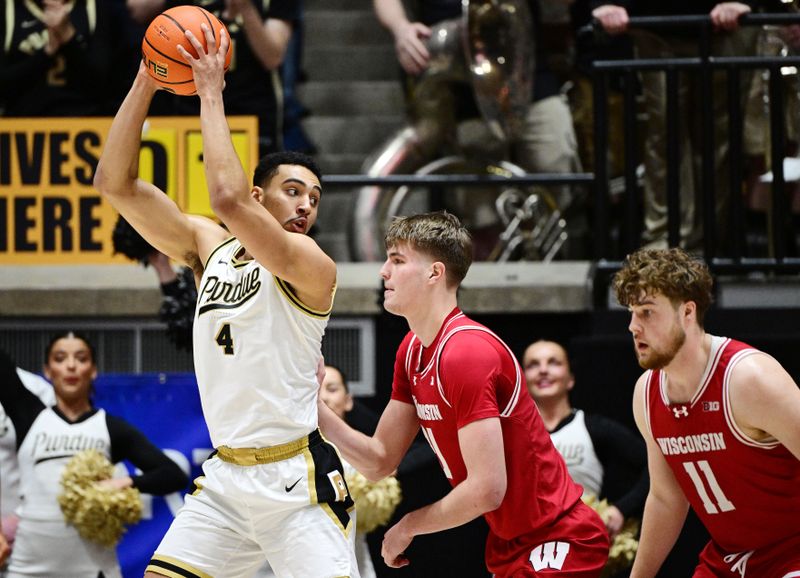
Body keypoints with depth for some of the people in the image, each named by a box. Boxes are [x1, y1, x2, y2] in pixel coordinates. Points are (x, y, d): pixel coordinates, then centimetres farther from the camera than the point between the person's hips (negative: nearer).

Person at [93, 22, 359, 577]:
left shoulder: (313, 269, -11)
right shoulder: (209, 246, 9)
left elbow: (229, 200, -27)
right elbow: (116, 182, 4)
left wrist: (211, 94, -18)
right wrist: (146, 81, -5)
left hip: (297, 481, -6)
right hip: (226, 475, 6)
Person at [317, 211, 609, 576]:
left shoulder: (466, 352, -22)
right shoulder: (412, 350, 8)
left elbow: (487, 488, -25)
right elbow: (380, 462, 10)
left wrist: (410, 525, -10)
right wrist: (315, 405, -2)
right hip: (510, 547, 9)